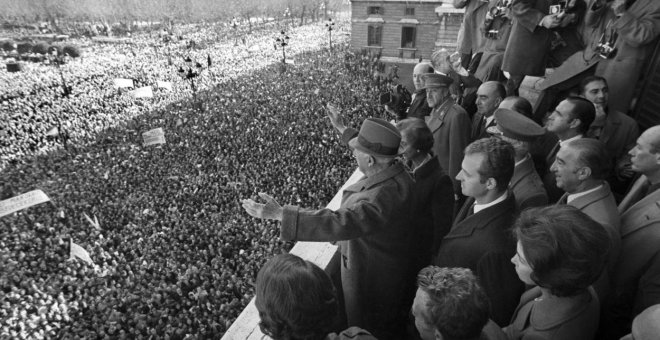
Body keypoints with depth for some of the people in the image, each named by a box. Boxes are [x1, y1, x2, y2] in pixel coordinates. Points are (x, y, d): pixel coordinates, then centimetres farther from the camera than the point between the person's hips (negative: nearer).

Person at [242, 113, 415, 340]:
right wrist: (341, 128, 16)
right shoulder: (394, 170, -13)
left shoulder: (384, 198, -42)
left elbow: (340, 223, -51)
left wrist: (279, 214, -51)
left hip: (372, 276, -8)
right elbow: (372, 149, 7)